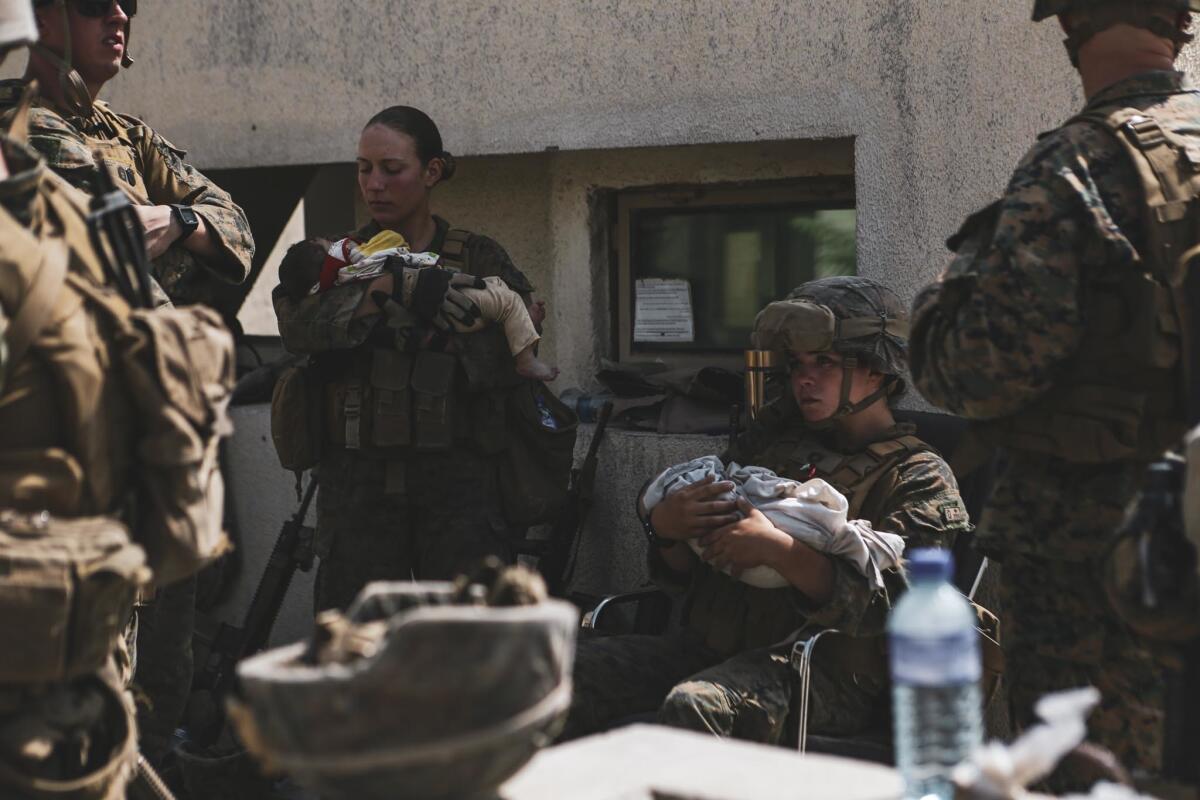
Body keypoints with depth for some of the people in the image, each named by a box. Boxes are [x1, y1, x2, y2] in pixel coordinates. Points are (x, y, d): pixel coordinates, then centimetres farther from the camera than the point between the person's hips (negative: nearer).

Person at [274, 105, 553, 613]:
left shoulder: (478, 258, 11)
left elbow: (515, 357, -6)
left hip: (457, 480, -1)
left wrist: (436, 336, -18)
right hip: (358, 481, 1)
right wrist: (397, 287, -19)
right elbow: (297, 323, -10)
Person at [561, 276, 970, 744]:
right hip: (711, 645, 6)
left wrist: (780, 551, -22)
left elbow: (889, 608, -13)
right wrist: (664, 526, -1)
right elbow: (679, 572, 23)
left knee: (693, 705, -36)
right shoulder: (776, 438, 23)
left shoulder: (920, 479, 5)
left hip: (825, 671, -6)